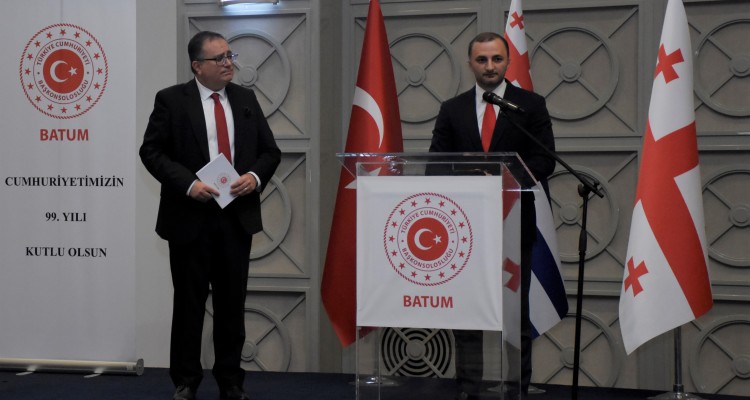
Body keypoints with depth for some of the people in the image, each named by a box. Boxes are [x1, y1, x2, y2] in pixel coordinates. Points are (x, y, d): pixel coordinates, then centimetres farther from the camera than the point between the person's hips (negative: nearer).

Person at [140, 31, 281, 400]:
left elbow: (270, 151, 11)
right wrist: (189, 183, -18)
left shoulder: (246, 99, 9)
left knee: (232, 302, 9)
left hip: (237, 216, 3)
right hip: (191, 217, -3)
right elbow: (151, 151, -6)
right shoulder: (171, 100, -3)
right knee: (189, 302, 6)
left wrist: (255, 176, -9)